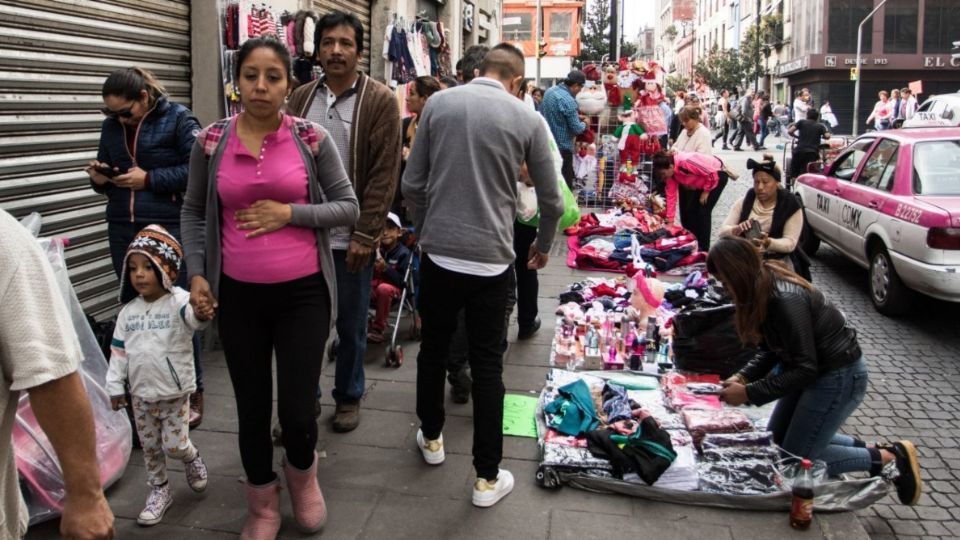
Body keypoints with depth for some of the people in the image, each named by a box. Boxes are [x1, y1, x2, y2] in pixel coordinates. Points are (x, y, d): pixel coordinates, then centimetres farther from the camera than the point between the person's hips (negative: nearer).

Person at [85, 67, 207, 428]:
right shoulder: (111, 126, 13)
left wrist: (149, 179, -14)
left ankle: (193, 392, 13)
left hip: (170, 228, -5)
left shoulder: (177, 118, -4)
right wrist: (100, 178, -1)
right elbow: (108, 177, 22)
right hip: (123, 229, 6)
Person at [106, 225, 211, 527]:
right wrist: (115, 387, 5)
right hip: (141, 394, 5)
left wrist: (202, 314, -64)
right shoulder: (128, 311, 0)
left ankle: (192, 459, 33)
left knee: (174, 445, 0)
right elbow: (118, 351, 7)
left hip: (175, 393, -5)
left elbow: (193, 317, -40)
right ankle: (159, 491, 33)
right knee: (150, 447, 15)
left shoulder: (179, 302, -16)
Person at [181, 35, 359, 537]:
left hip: (303, 293, -1)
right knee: (251, 410, 12)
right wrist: (196, 273, -1)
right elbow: (193, 211, 10)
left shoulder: (313, 138, -4)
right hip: (238, 295, 2)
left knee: (297, 413, 2)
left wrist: (289, 213, -14)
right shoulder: (211, 142, 0)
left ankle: (302, 474, 38)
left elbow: (348, 207, 0)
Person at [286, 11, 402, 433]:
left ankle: (348, 397, 30)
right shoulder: (301, 99, 8)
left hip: (350, 238, -3)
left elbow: (384, 174, -10)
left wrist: (365, 235, -14)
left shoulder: (379, 101, -5)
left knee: (351, 325, 10)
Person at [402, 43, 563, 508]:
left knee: (433, 349, 20)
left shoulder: (438, 103, 2)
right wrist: (542, 246, 24)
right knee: (487, 365, 7)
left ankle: (431, 438, 40)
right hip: (490, 257, -2)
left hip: (438, 252, 2)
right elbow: (551, 201, 5)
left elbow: (412, 184, 4)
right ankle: (487, 477, 16)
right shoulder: (526, 118, -1)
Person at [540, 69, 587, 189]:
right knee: (565, 183, 2)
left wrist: (575, 117, 18)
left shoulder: (550, 91, 3)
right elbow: (576, 129, -18)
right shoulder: (568, 101, -22)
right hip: (562, 147, -8)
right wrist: (584, 125, 4)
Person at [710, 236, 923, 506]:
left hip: (839, 376, -9)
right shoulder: (763, 289, -3)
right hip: (815, 370, 9)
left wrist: (749, 393, -24)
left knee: (796, 457, 0)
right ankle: (866, 448, 20)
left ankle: (888, 458, 9)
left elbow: (805, 369, -26)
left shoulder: (785, 300, -31)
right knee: (776, 441, 15)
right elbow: (772, 351, 5)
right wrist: (743, 377, -11)